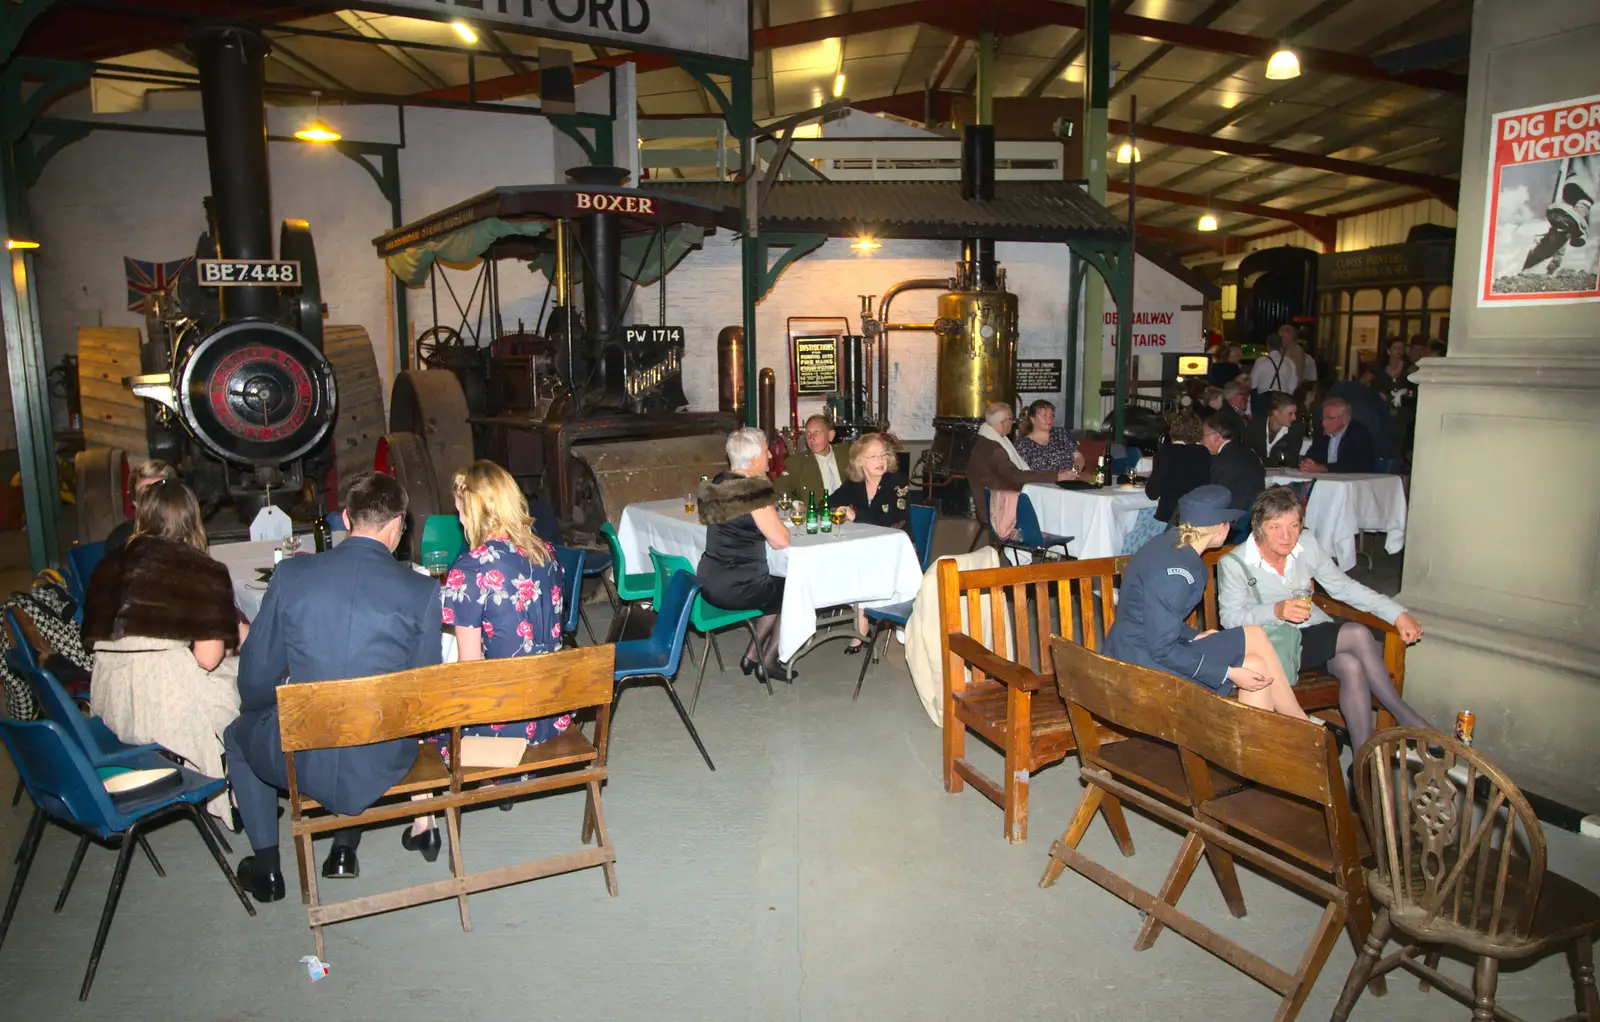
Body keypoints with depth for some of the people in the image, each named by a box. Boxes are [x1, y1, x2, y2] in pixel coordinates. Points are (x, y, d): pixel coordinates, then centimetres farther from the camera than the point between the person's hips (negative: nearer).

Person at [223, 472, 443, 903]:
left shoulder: (291, 575, -9)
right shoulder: (422, 590, -12)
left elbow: (255, 680, -1)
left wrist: (256, 708, 22)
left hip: (303, 763, 0)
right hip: (380, 769, 1)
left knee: (240, 732, 33)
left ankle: (266, 866, 37)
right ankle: (345, 848, 38)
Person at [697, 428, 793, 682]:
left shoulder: (718, 484, 7)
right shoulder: (754, 490, -19)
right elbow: (780, 541, -19)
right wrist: (777, 522, 1)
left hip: (709, 583, 8)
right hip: (736, 589, -8)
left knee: (778, 592, 26)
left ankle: (752, 655, 27)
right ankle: (767, 662, 22)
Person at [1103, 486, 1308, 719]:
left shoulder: (1171, 542, 1)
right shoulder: (1175, 572, -26)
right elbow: (1163, 651, -24)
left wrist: (1195, 637, 5)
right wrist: (1228, 672, -18)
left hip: (1146, 645, 9)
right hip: (1145, 665, -9)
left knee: (1256, 637, 9)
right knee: (1256, 669, -2)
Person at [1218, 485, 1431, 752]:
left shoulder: (1307, 544, 1)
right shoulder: (1233, 564, -14)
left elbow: (1343, 587, 8)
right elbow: (1229, 618, -16)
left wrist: (1397, 614, 0)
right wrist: (1276, 611, -32)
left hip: (1318, 634, 5)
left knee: (1351, 665, -29)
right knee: (1357, 634, -24)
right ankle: (1404, 716, -6)